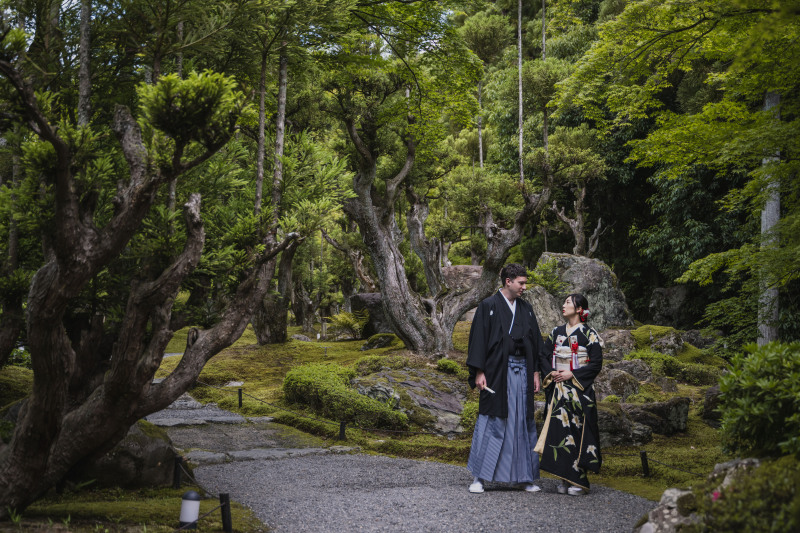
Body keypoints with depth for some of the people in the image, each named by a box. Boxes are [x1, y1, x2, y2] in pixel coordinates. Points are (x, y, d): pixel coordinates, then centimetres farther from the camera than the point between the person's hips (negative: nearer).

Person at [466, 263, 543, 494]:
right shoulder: (488, 306, -3)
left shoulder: (526, 308, 13)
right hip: (497, 373, -5)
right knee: (491, 422, -3)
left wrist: (535, 372, 10)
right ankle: (480, 477, 3)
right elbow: (478, 338, -6)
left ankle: (523, 477, 14)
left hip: (522, 373, 5)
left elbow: (535, 340, 16)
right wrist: (479, 372, -12)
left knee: (523, 423, 7)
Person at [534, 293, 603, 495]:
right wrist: (551, 373, -5)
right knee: (558, 429, -1)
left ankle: (578, 480, -3)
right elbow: (543, 357, 14)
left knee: (577, 430, -7)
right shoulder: (557, 333, 14)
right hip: (558, 391, 5)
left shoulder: (589, 334, -1)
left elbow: (596, 364, -6)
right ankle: (564, 478, 4)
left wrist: (572, 374, -13)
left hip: (579, 391, -5)